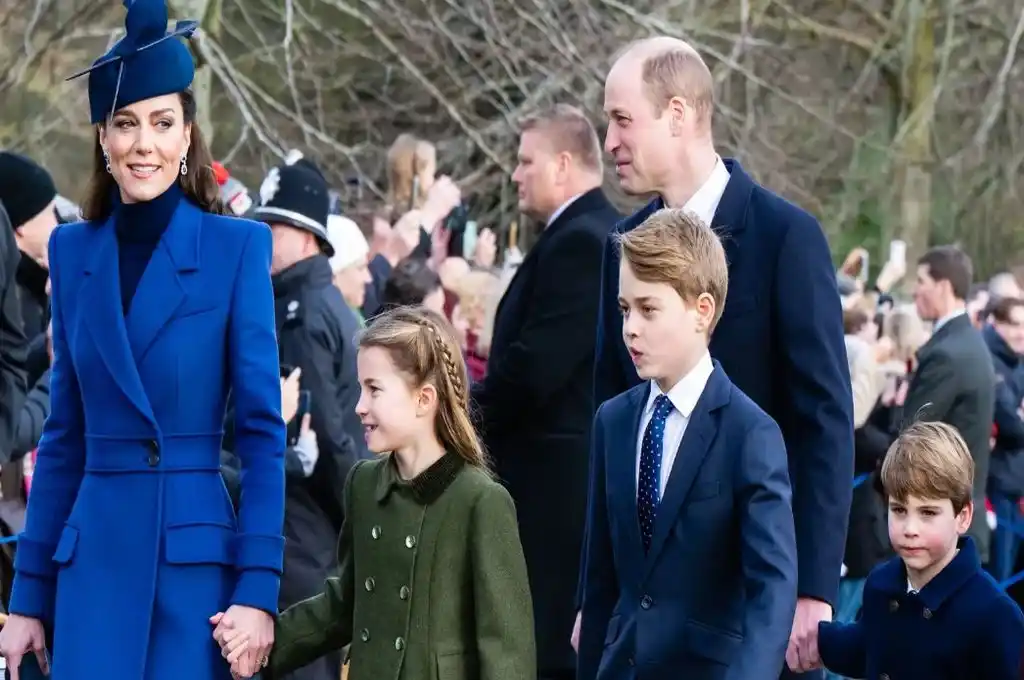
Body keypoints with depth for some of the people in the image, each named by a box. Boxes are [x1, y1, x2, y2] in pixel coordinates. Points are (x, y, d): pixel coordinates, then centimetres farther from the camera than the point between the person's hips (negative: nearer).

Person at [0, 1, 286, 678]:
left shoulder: (236, 247, -3)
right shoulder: (73, 251, 8)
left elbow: (263, 429, -5)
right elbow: (64, 435, 12)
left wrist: (258, 589, -12)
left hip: (196, 559, -3)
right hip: (93, 562, 3)